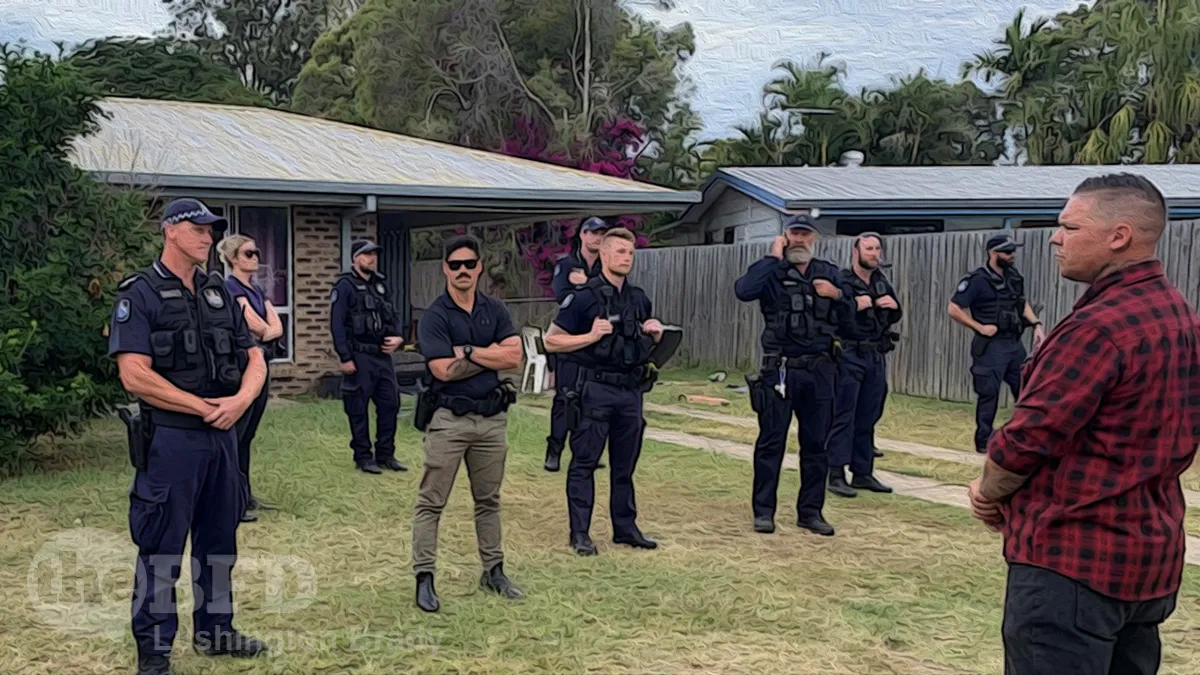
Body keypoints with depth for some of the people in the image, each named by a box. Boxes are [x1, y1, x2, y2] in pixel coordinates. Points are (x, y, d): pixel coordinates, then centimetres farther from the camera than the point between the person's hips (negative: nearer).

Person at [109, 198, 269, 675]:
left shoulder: (219, 293, 12)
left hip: (222, 437, 7)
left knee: (218, 541, 15)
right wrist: (204, 407, -14)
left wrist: (240, 400, -10)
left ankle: (214, 631, 30)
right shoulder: (140, 294, -8)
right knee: (161, 549, 1)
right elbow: (135, 376, -17)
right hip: (170, 438, -6)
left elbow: (254, 359, 11)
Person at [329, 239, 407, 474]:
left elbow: (394, 316, 20)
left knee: (390, 404, 7)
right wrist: (345, 358, -16)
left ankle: (386, 454, 18)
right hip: (360, 357, -7)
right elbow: (337, 324, -11)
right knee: (358, 408, 2)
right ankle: (363, 457, 12)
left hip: (383, 356, 7)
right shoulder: (345, 287, -7)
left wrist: (398, 337, 0)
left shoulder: (380, 285, 14)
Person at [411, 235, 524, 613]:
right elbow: (445, 370, -17)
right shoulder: (434, 316, -7)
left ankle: (493, 571, 25)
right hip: (449, 417, -4)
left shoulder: (495, 311, 6)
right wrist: (491, 355, -9)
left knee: (488, 500, 15)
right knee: (431, 502, -1)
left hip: (492, 416, 5)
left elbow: (514, 357, -6)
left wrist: (468, 351, -12)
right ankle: (424, 577, 5)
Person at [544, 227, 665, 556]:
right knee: (584, 463, 1)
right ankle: (580, 533, 8)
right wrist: (591, 336, -18)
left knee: (625, 464, 13)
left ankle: (625, 528, 22)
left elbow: (652, 342, 25)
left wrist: (656, 332, 3)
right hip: (596, 390, -6)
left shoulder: (639, 299, 12)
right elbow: (552, 341, -8)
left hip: (631, 390, 6)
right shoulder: (584, 297, -8)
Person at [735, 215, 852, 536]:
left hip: (820, 371, 4)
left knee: (816, 443, 9)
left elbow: (850, 312, 15)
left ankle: (810, 510, 19)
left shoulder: (829, 273, 13)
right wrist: (773, 258, -16)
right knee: (771, 441, 2)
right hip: (780, 370, -4)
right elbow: (743, 291, -21)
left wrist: (837, 294, -5)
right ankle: (763, 511, 10)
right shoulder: (773, 273, -1)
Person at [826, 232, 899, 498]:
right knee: (843, 417, -6)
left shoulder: (882, 282, 15)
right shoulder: (841, 281, -7)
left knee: (868, 418, 11)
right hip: (849, 356, -7)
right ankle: (836, 475, -3)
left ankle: (863, 473, 18)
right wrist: (854, 306, -23)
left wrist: (894, 306, 3)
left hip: (876, 357, 7)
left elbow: (894, 318, 23)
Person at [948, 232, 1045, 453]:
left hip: (1015, 343, 7)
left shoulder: (1014, 276, 9)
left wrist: (1036, 324, 6)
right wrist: (980, 327, -16)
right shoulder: (977, 280, -12)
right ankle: (983, 441, 10)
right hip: (991, 346, -7)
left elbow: (1022, 303, 22)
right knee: (988, 394, -1)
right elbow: (954, 309, -13)